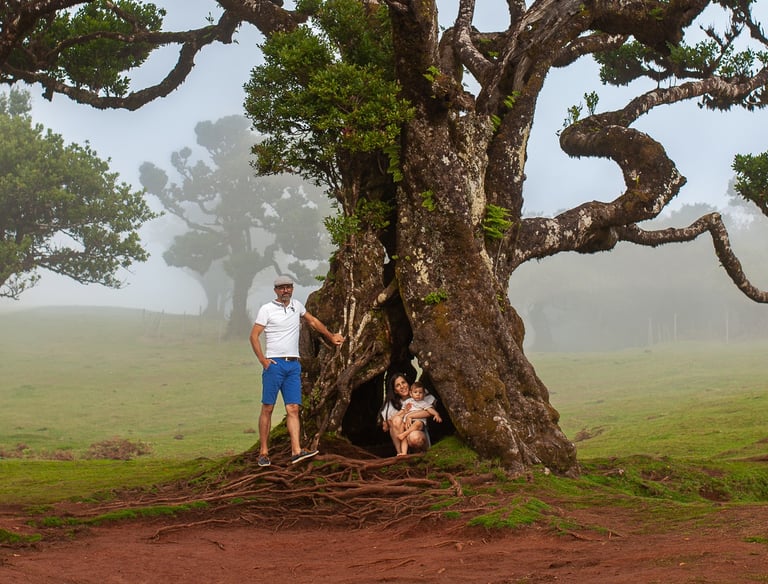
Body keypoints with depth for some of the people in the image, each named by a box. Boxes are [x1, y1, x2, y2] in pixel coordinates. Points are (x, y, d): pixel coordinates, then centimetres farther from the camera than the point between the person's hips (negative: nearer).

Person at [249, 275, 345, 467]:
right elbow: (254, 336, -4)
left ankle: (296, 451, -12)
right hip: (274, 364, -4)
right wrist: (262, 360, -13)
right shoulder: (267, 309, -1)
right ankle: (263, 452, 1)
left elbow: (312, 321, 33)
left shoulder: (297, 305, 15)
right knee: (267, 408, -3)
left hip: (294, 365, 4)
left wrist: (331, 336, 37)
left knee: (293, 409, -4)